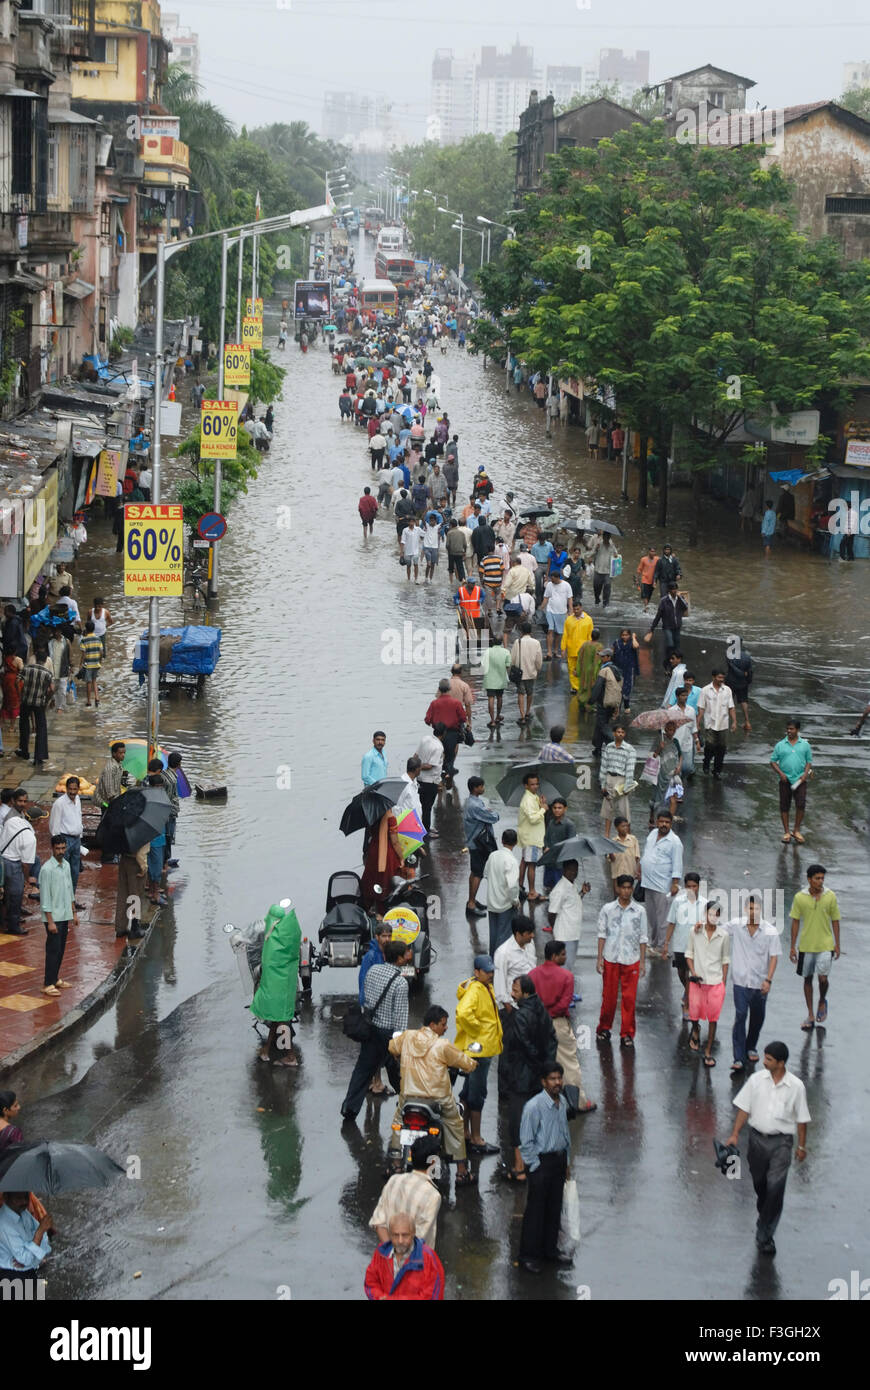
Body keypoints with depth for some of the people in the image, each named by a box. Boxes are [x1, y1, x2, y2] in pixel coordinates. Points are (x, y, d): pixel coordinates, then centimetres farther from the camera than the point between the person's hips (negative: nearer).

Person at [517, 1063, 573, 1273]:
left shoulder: (562, 1103, 5)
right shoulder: (533, 1107, -18)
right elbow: (526, 1141, -14)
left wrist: (566, 1162, 17)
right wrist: (536, 1166, -14)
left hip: (559, 1159, 7)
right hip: (541, 1161, -7)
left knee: (555, 1208, 15)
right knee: (535, 1209, -2)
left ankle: (550, 1250, 29)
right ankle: (528, 1256, 7)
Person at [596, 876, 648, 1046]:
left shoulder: (640, 911, 2)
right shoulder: (608, 909, 1)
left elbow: (643, 938, 5)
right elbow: (602, 934, 4)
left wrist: (642, 961, 1)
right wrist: (600, 958, -2)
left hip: (631, 960, 0)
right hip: (610, 959, 0)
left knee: (629, 998, 0)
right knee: (608, 995, 5)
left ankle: (627, 1034, 9)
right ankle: (604, 1028, 23)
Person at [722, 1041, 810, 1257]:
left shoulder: (796, 1086, -6)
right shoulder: (757, 1080, -1)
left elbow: (801, 1119, 2)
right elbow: (744, 1108, 4)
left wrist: (801, 1146, 4)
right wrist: (735, 1134, -1)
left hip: (781, 1142, -3)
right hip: (758, 1138, 3)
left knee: (775, 1187, -11)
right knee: (759, 1183, 15)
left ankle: (765, 1235, -7)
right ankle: (765, 1216, 44)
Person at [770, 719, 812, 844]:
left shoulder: (805, 745, 6)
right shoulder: (780, 745, 4)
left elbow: (809, 761, 9)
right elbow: (773, 761, 6)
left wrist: (805, 774, -7)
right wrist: (780, 773, -8)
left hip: (800, 780, 0)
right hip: (785, 780, 0)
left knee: (801, 804, -9)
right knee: (784, 806, 4)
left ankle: (796, 830, 6)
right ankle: (786, 832, 14)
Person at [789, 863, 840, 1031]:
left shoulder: (831, 896, -4)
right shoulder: (799, 898, -4)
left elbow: (835, 921, 4)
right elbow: (795, 922, 2)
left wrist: (837, 945, 3)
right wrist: (793, 946, 1)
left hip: (825, 945, -1)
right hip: (806, 946, 1)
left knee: (823, 978, -12)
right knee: (807, 979, 9)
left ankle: (822, 1002, 21)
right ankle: (810, 1015, 21)